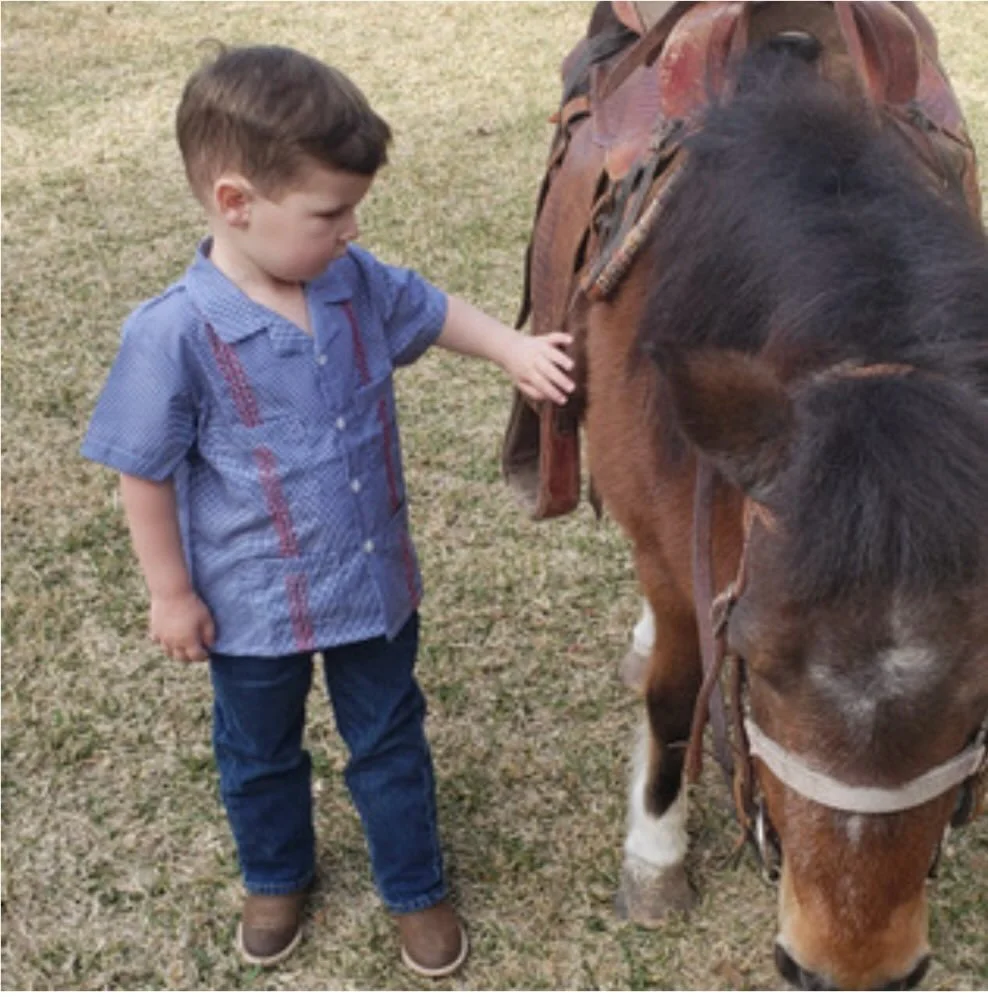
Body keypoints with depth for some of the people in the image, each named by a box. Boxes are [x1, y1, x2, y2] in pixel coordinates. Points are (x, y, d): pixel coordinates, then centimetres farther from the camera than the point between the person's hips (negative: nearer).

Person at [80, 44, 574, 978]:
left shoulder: (355, 281, -11)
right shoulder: (176, 333, -26)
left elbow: (434, 311, 11)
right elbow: (145, 473, -16)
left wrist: (516, 349, 0)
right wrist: (171, 594, -10)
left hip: (376, 580, 4)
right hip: (253, 603, -3)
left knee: (390, 740, 20)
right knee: (259, 752, 23)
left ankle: (415, 888, 43)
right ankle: (276, 879, 51)